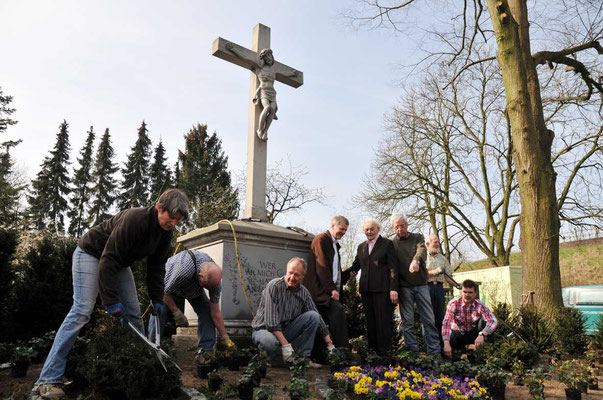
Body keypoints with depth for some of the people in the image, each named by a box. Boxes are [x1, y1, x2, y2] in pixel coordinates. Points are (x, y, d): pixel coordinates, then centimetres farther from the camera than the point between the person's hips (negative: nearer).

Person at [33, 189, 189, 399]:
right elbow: (108, 259, -33)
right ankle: (48, 380, -13)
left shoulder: (165, 232, -10)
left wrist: (157, 299, -5)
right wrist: (111, 299, -30)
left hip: (119, 261, 8)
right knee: (82, 310, -18)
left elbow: (156, 267, 0)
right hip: (91, 253, -8)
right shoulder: (134, 219, -34)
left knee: (133, 314, 3)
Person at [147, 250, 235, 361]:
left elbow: (216, 312, -21)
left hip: (194, 288, 3)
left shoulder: (214, 278, -31)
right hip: (167, 282, -3)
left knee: (207, 312, -15)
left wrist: (225, 339, -19)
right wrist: (177, 312, -21)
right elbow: (165, 293, -30)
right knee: (159, 312, -21)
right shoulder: (183, 270, -48)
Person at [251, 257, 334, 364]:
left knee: (313, 315, -14)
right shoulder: (274, 286, -19)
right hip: (264, 329, -5)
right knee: (270, 341, -40)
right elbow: (271, 321, -25)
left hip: (285, 330, 5)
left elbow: (317, 318, 3)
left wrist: (329, 344, -2)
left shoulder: (304, 293, -2)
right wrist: (285, 345, -30)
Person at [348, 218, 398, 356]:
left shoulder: (387, 244, 2)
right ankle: (372, 350, 15)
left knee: (383, 320, -3)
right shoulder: (361, 247, 17)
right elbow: (355, 266, 20)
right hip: (366, 288, 5)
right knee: (370, 321, 8)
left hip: (382, 288, -5)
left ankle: (384, 351, 5)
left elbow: (393, 267, -3)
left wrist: (393, 289, -11)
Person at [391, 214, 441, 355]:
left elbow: (421, 250, -16)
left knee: (429, 319, 2)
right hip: (404, 286, 0)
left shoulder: (417, 237, 6)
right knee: (408, 321, 3)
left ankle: (435, 351, 11)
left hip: (421, 284, 1)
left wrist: (415, 260, -39)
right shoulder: (392, 243, 6)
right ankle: (412, 350, 12)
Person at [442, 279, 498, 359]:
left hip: (474, 333, -1)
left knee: (484, 321, -28)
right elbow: (446, 322, -30)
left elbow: (493, 321, -33)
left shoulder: (480, 305, -20)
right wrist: (446, 344, -43)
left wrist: (482, 335, -50)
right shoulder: (454, 303, -22)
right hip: (458, 332, 1)